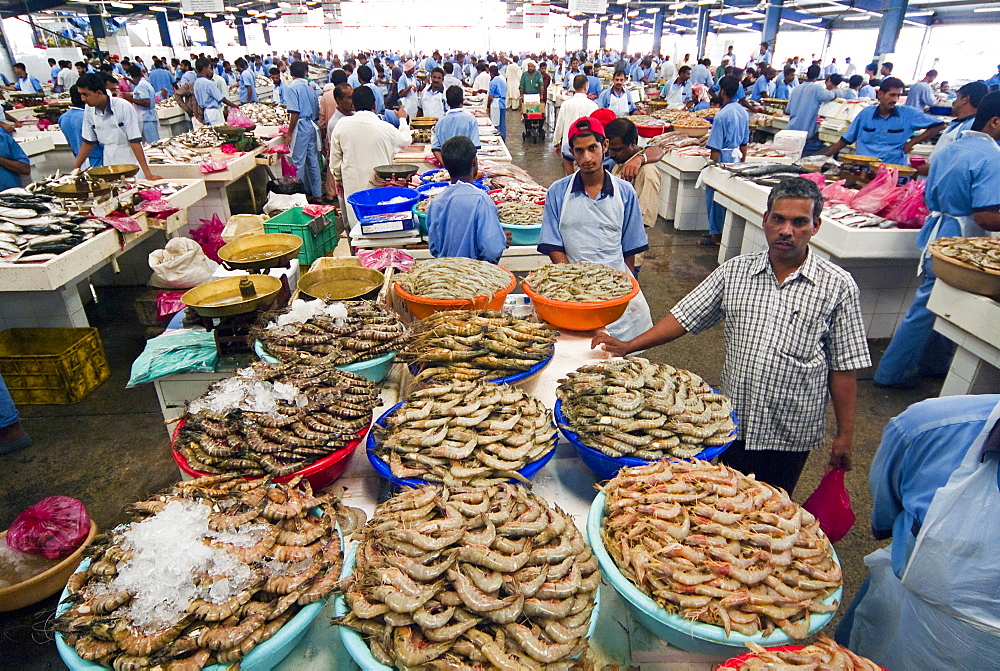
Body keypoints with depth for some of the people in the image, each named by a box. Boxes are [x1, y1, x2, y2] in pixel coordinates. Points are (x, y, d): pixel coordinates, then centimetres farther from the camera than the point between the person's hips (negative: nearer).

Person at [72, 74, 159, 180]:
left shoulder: (124, 107, -15)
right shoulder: (89, 110, 1)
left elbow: (135, 142, -18)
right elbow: (88, 142, 10)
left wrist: (147, 173, -24)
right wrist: (75, 169, 10)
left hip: (130, 162, -5)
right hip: (109, 164, 5)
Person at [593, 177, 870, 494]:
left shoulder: (838, 286, -8)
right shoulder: (734, 272, -3)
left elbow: (843, 367, -5)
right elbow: (685, 316, -1)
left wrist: (845, 435, -2)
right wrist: (628, 346, -9)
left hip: (791, 434, -1)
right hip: (733, 422, 2)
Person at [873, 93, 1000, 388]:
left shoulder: (948, 150, 9)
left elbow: (930, 200, 16)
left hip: (936, 234, 9)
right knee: (927, 309, 1)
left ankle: (933, 364, 34)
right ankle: (892, 373, 11)